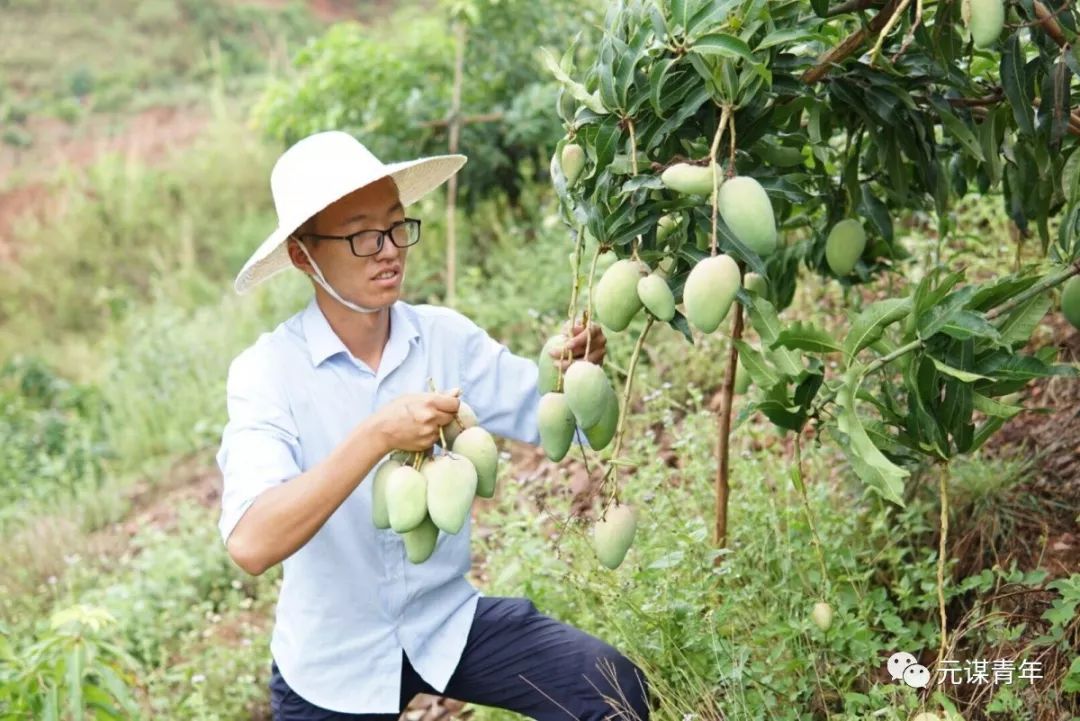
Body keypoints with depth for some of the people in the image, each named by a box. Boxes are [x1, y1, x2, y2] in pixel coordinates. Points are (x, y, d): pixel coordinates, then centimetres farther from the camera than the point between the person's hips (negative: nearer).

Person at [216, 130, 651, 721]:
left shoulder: (446, 337, -6)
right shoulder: (266, 370, -17)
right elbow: (250, 544, -30)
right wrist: (375, 437, -38)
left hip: (449, 622, 3)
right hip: (333, 663, -2)